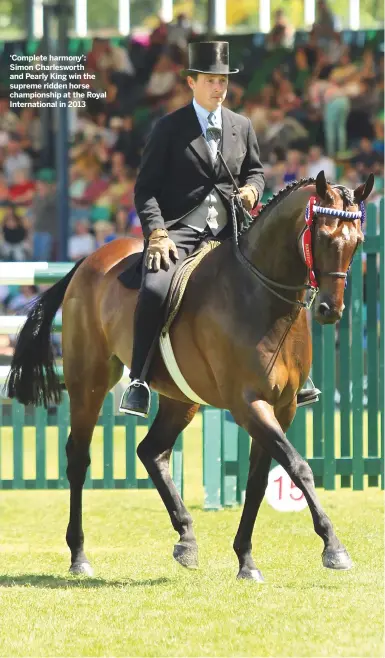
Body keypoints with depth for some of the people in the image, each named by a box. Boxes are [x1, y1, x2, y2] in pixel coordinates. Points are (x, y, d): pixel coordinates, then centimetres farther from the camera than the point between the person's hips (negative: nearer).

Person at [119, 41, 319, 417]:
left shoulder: (241, 127, 14)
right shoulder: (170, 128, 1)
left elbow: (254, 171, 26)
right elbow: (146, 187, -3)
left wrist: (252, 189, 0)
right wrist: (156, 232, -17)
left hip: (228, 230, 5)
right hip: (180, 230, -5)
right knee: (154, 290, -30)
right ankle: (138, 381, -23)